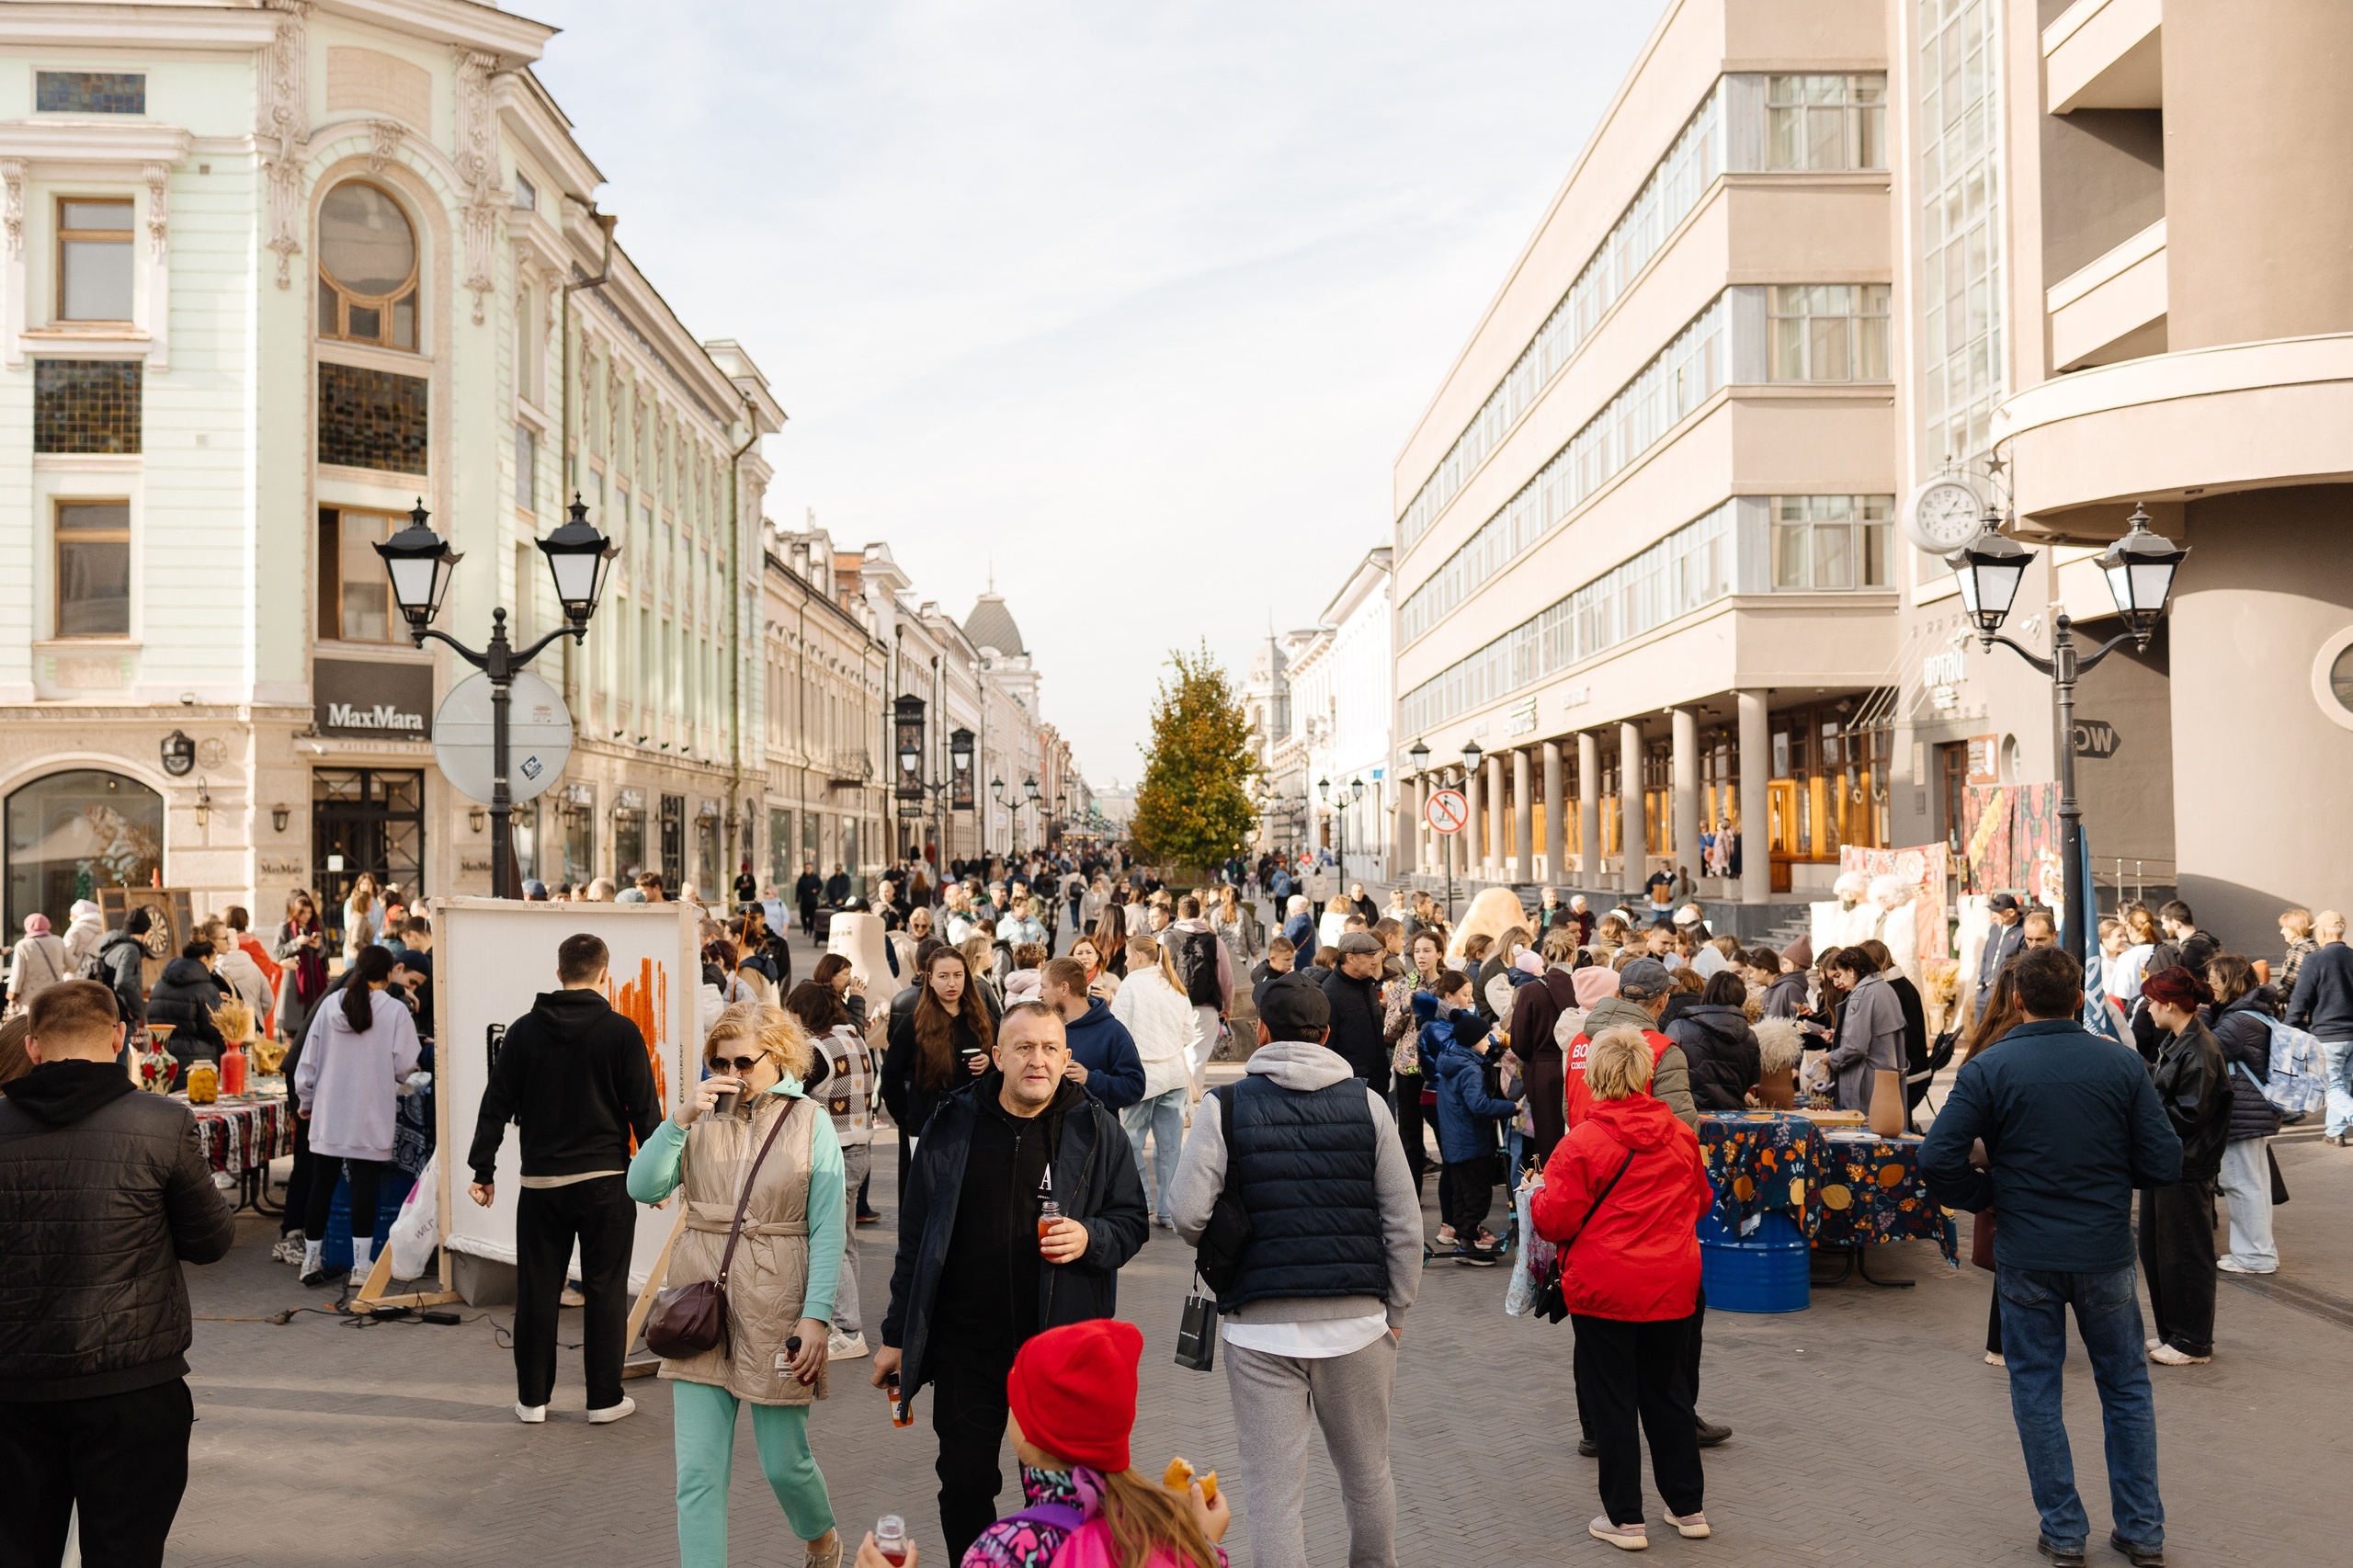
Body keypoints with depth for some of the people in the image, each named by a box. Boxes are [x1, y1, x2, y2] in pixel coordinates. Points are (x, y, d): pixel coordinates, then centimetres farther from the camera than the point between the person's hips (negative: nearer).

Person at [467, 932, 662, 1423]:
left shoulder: (524, 1030, 3)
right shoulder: (620, 1031, -6)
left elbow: (496, 1104, 5)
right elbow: (644, 1108, -5)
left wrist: (483, 1169, 11)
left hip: (540, 1182, 3)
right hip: (605, 1180, -2)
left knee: (536, 1290, 10)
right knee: (605, 1290, 5)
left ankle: (531, 1398, 16)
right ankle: (604, 1399, 10)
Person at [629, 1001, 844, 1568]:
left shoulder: (810, 1123, -2)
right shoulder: (701, 1117, 5)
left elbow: (828, 1229, -4)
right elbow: (642, 1186, -5)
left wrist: (817, 1316, -11)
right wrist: (681, 1117, -15)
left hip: (776, 1308, -2)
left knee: (785, 1462, 9)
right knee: (697, 1469, 0)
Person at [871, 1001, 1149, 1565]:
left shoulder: (1094, 1130, -1)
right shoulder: (952, 1125, 2)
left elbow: (1131, 1222, 6)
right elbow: (916, 1237, 8)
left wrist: (1091, 1238, -17)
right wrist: (898, 1334, 9)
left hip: (1062, 1344, -1)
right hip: (965, 1343, 1)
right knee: (965, 1485, 9)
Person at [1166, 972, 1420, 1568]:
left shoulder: (1226, 1107, -5)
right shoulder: (1366, 1104, 0)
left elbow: (1187, 1215, -12)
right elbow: (1404, 1223, 1)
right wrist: (1396, 1311, 12)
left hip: (1260, 1325, -2)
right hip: (1357, 1318, 2)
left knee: (1274, 1490, 5)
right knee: (1367, 1475, 20)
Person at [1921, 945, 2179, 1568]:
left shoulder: (1989, 1068, -11)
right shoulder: (2122, 1064, -7)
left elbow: (1938, 1159, -16)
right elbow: (2164, 1165, -5)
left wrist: (1987, 1196, 2)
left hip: (2026, 1257, -1)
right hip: (2106, 1252, 2)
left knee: (2037, 1392, 11)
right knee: (2127, 1389, 16)